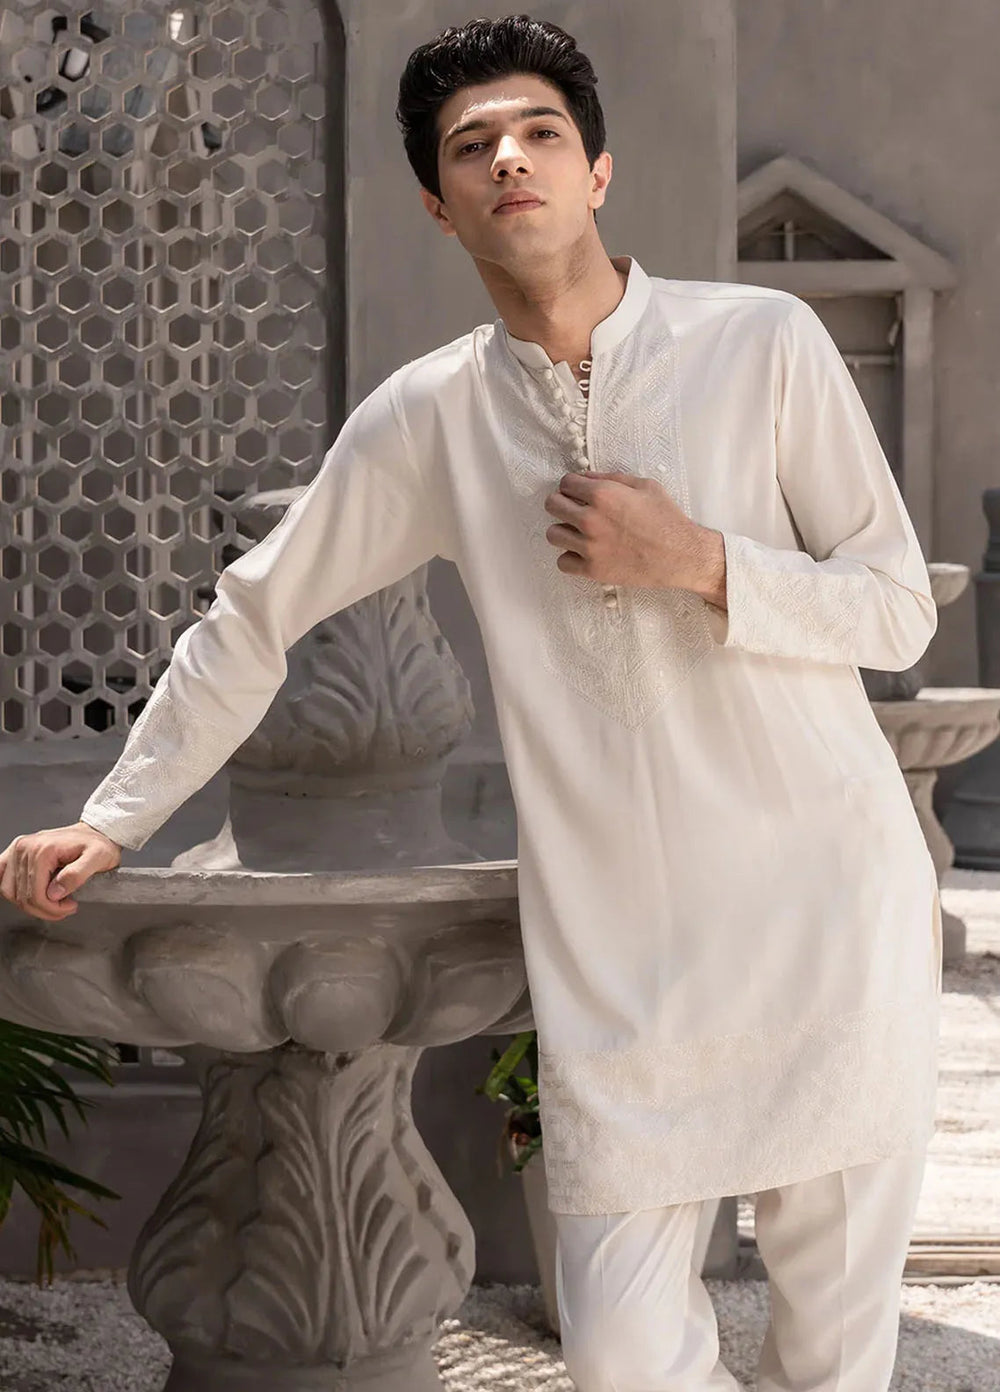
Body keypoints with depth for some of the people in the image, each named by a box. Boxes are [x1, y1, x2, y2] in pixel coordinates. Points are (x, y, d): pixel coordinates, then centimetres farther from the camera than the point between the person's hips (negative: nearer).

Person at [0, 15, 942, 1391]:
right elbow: (251, 620, 13)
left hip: (831, 909, -1)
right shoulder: (425, 418, 2)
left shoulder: (764, 343, -3)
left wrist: (697, 561, -15)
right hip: (618, 953, 1)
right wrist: (111, 822, 14)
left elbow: (900, 610, 0)